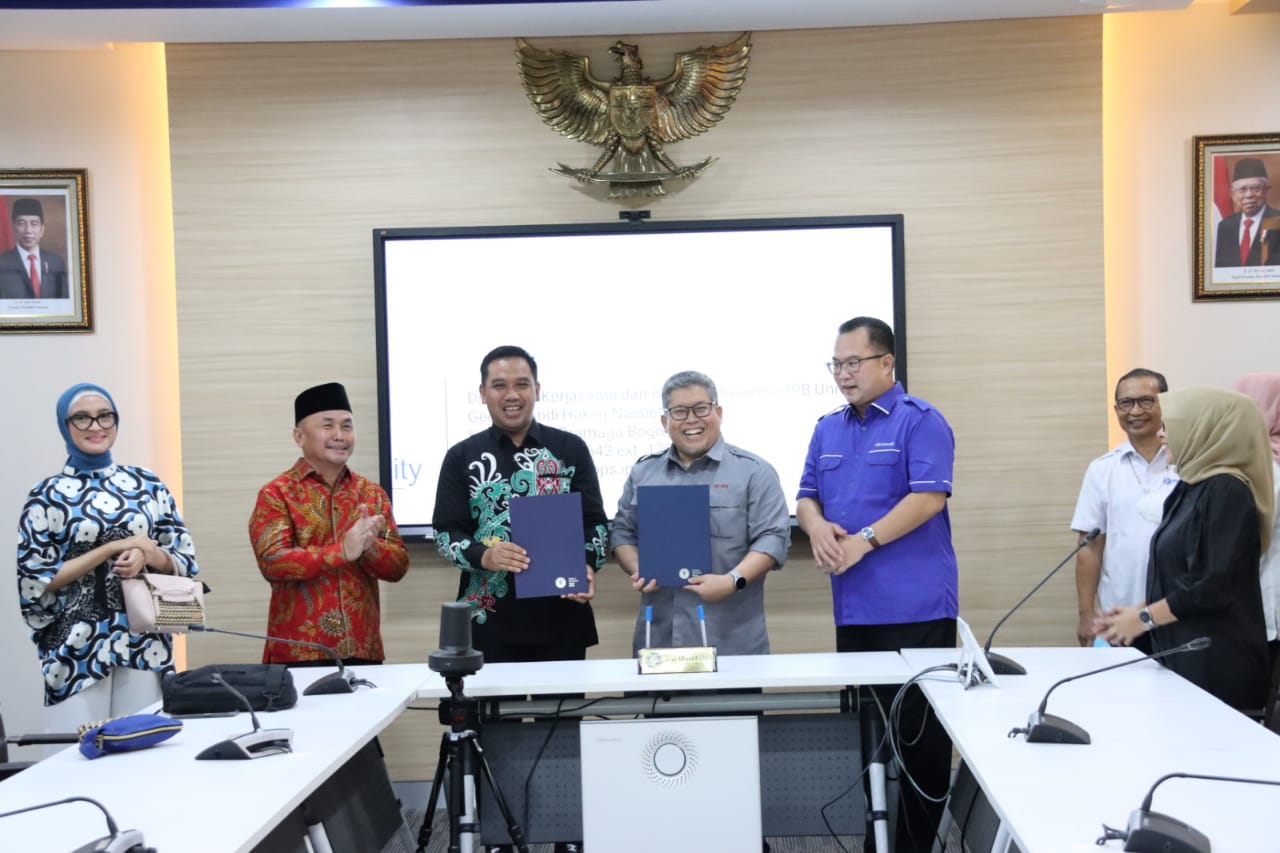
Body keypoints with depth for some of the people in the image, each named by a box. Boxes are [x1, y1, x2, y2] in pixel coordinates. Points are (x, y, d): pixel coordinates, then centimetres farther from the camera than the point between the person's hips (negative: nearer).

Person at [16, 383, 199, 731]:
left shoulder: (148, 485, 8)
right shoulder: (47, 495, 0)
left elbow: (184, 560, 9)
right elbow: (35, 580, -6)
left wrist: (149, 556, -13)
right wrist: (113, 548, -13)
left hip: (145, 642, 3)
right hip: (78, 647, -2)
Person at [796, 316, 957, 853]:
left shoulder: (920, 421, -5)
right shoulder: (828, 430, 16)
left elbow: (928, 497, -15)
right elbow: (806, 498, 16)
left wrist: (862, 540, -18)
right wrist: (817, 526, -7)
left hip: (915, 606, -6)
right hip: (853, 607, 7)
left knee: (918, 731, 0)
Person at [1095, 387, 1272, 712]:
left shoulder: (1226, 490, -15)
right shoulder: (1193, 487, 12)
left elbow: (1215, 585, -20)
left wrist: (1144, 618, -12)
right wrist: (1138, 609, 7)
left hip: (1216, 659, -8)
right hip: (1184, 653, 8)